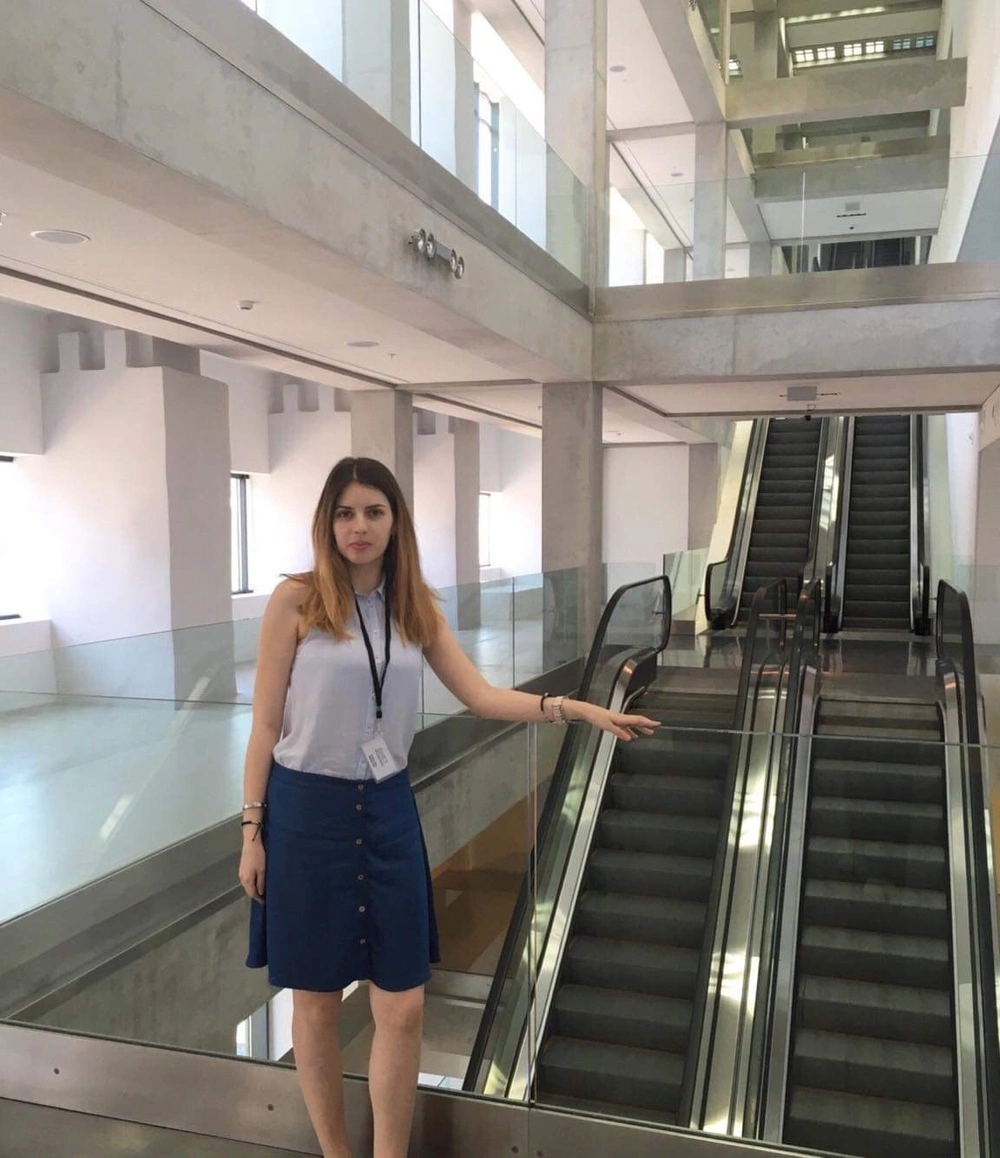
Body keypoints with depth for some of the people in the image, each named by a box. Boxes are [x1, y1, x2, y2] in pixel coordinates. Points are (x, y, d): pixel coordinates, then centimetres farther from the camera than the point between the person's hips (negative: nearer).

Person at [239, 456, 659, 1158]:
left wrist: (581, 709, -8)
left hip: (387, 811, 3)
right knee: (316, 1000, 11)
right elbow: (266, 723, -4)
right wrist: (252, 830, -4)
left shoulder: (415, 607, 5)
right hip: (306, 811, -3)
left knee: (403, 1007, 5)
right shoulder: (296, 600, -7)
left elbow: (482, 697, 2)